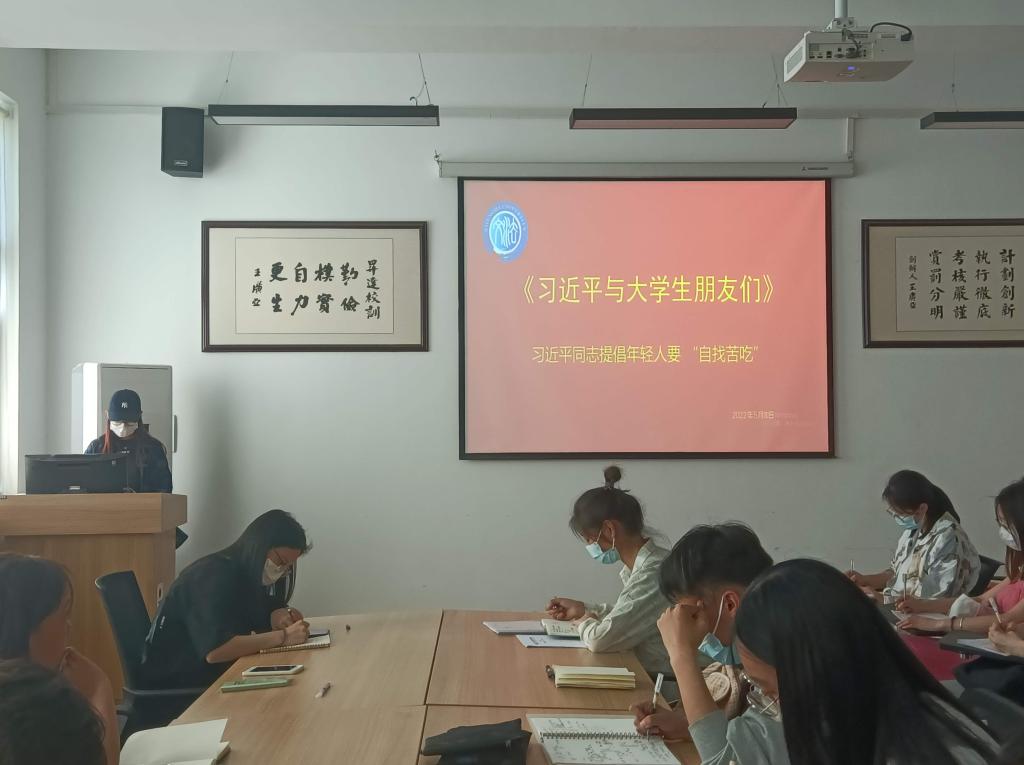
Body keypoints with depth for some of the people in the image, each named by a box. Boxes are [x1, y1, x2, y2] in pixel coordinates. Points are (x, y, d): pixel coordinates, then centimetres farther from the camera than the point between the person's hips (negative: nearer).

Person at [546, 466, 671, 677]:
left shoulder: (654, 573, -22)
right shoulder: (642, 564, 7)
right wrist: (584, 609, 16)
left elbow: (600, 639, -26)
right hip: (644, 674, 8)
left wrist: (585, 622, -5)